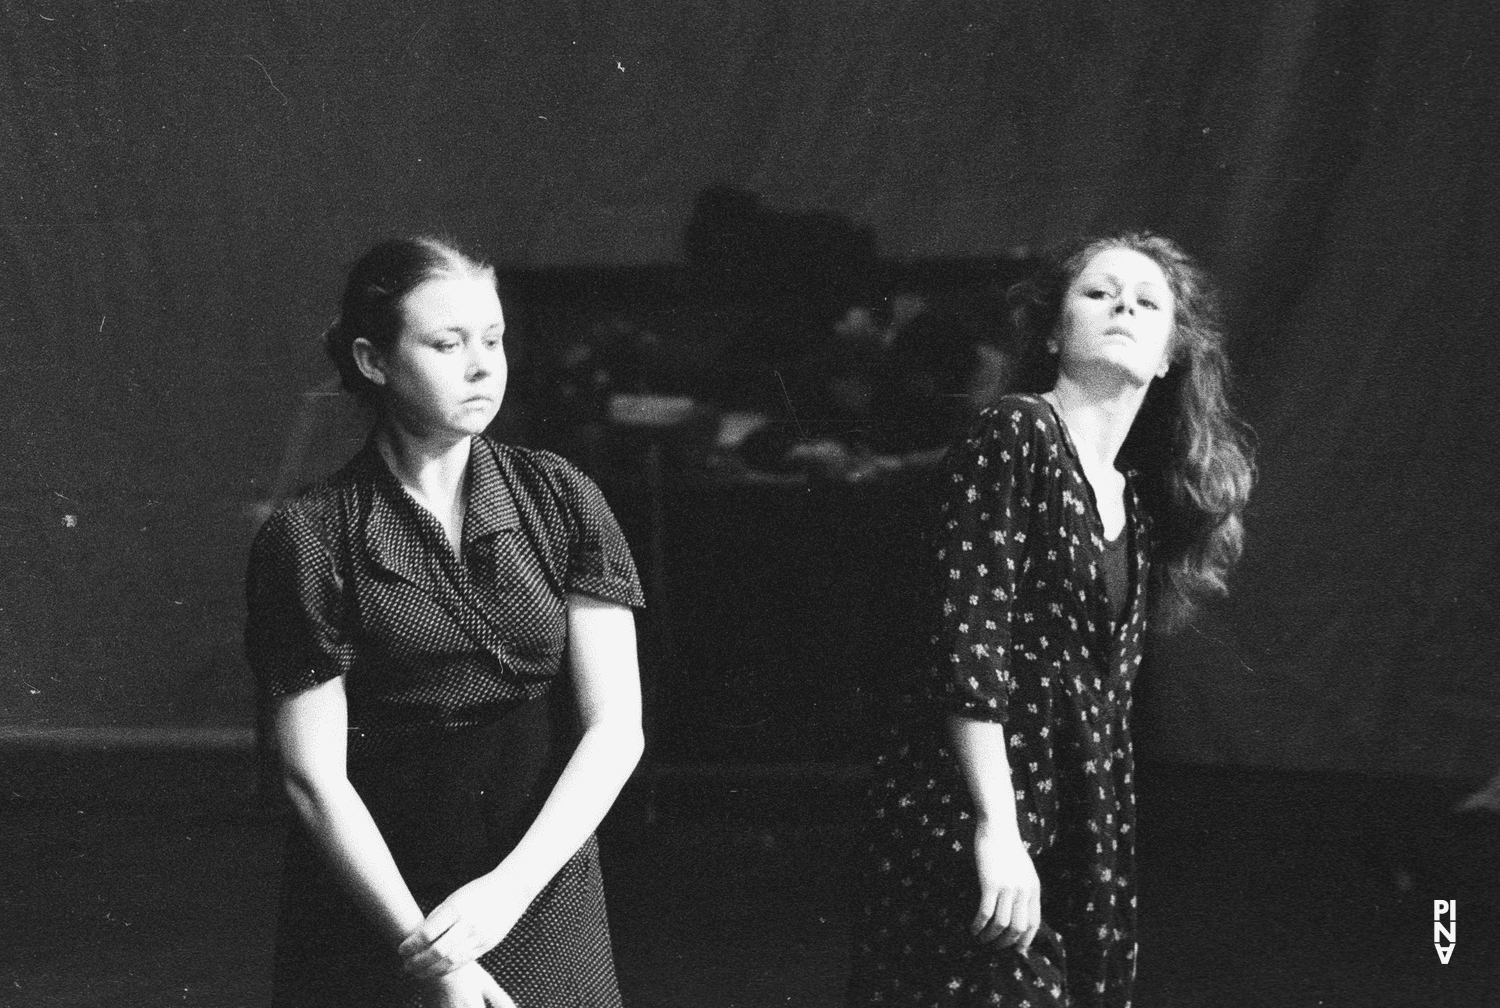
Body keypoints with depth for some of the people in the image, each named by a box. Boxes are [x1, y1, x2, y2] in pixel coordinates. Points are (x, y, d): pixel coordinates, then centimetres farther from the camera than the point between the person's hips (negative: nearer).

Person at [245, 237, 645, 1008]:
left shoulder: (559, 501, 0)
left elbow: (616, 728, -4)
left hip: (544, 905, 2)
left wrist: (509, 886, -16)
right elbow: (315, 779, -9)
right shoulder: (309, 538, -7)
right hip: (373, 909, -2)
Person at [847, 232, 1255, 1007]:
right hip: (969, 810, -8)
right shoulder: (1015, 437, -7)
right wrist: (996, 828, -22)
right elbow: (969, 645, -16)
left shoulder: (1138, 501, 16)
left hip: (1081, 825, 8)